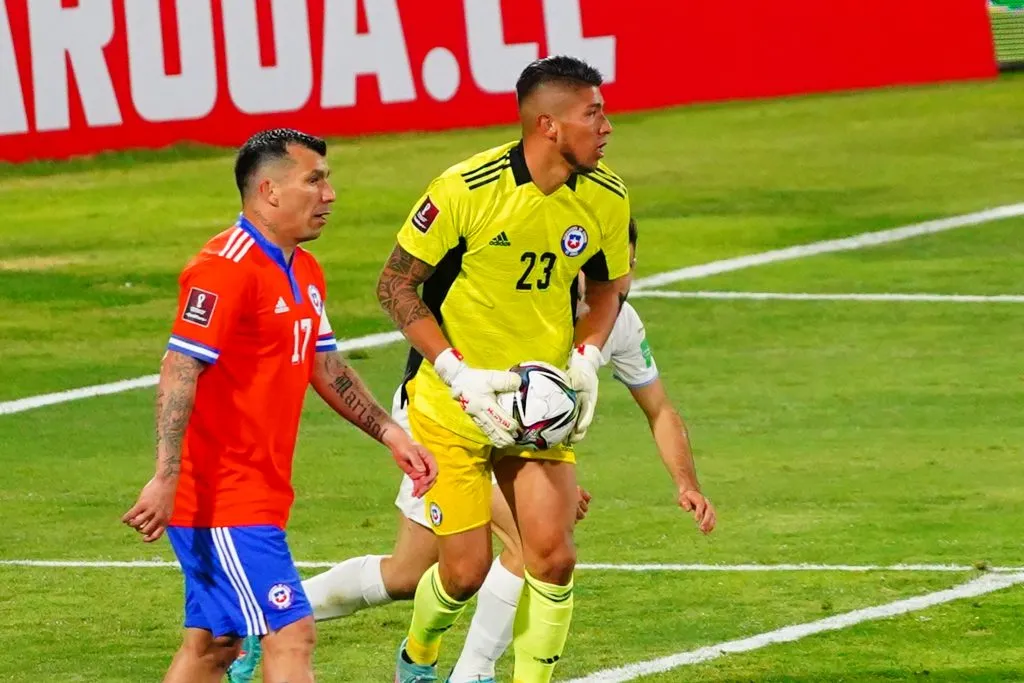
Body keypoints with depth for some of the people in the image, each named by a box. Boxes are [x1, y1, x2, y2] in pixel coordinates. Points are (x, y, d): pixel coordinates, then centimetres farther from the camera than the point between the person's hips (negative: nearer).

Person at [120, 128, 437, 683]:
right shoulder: (225, 268, -17)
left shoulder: (304, 273, 14)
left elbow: (327, 369, 25)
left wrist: (392, 435, 20)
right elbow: (178, 372, -23)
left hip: (255, 498, 10)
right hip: (224, 500, -10)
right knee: (291, 636, -13)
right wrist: (165, 480, -31)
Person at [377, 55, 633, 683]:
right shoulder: (467, 189, -20)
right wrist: (459, 375, -19)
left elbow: (610, 285, 13)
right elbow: (395, 284, -12)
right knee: (467, 570, -2)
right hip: (452, 408, -4)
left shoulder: (606, 198, -6)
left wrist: (585, 359, -6)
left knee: (553, 559, -9)